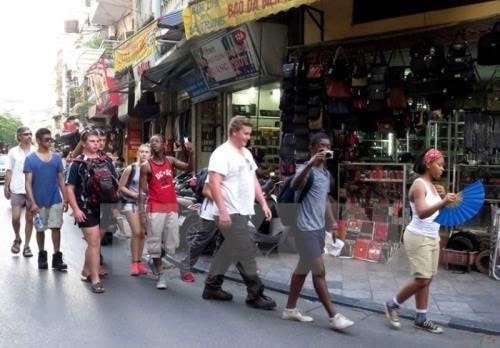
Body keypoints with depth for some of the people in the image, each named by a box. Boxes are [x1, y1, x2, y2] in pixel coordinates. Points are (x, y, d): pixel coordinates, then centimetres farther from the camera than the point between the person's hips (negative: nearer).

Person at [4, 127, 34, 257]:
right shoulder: (13, 152, 3)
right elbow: (9, 171, 6)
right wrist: (6, 187, 1)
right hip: (17, 190, 0)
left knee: (29, 219, 4)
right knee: (15, 217, -4)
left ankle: (26, 245, 14)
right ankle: (17, 239, 22)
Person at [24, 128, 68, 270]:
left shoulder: (56, 158, 4)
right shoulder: (30, 159, -5)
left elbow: (61, 179, 7)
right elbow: (28, 182, -7)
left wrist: (65, 199, 3)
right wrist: (32, 202, -15)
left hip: (56, 200, 1)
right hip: (39, 201, -1)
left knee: (56, 227, 0)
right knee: (40, 229, 11)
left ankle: (57, 257, 7)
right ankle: (42, 255, 26)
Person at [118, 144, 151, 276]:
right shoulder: (130, 169, -8)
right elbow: (121, 187, -4)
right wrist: (134, 194, -14)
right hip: (131, 202, -3)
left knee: (142, 233, 8)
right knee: (136, 232, -13)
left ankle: (139, 261, 20)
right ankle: (134, 263, -2)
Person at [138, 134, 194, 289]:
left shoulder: (171, 161, 6)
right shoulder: (146, 166, -6)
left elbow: (189, 167, 2)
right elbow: (142, 191, -6)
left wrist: (190, 153, -16)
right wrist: (142, 212, -13)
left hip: (172, 207, 4)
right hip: (155, 208, -4)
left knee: (172, 242, 9)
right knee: (155, 241, 0)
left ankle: (155, 262, 34)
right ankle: (160, 275, 11)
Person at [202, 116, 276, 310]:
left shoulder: (246, 153, 16)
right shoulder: (222, 154, -13)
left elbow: (253, 180, 21)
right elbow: (213, 183, -20)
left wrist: (263, 203, 13)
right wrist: (223, 211, -26)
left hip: (243, 212, 9)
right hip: (231, 214, -9)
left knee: (229, 251, 15)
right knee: (247, 252, -6)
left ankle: (212, 287, 26)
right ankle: (255, 295, 2)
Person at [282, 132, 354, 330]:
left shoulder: (326, 174, 14)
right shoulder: (306, 169, -14)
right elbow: (294, 186, -37)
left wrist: (332, 224, 19)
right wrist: (310, 164, -47)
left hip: (319, 228, 9)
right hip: (306, 228, -9)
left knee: (303, 269, 14)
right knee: (319, 272, -5)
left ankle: (290, 309, 25)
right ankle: (333, 317, 0)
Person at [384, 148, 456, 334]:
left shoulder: (433, 185, 10)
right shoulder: (419, 185, -16)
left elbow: (439, 212, 13)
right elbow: (422, 213, -30)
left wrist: (444, 197, -4)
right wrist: (443, 202, -45)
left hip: (432, 237, 8)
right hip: (418, 237, -8)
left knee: (427, 280, 10)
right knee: (421, 280, -7)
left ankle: (421, 319, 18)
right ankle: (393, 305, 12)